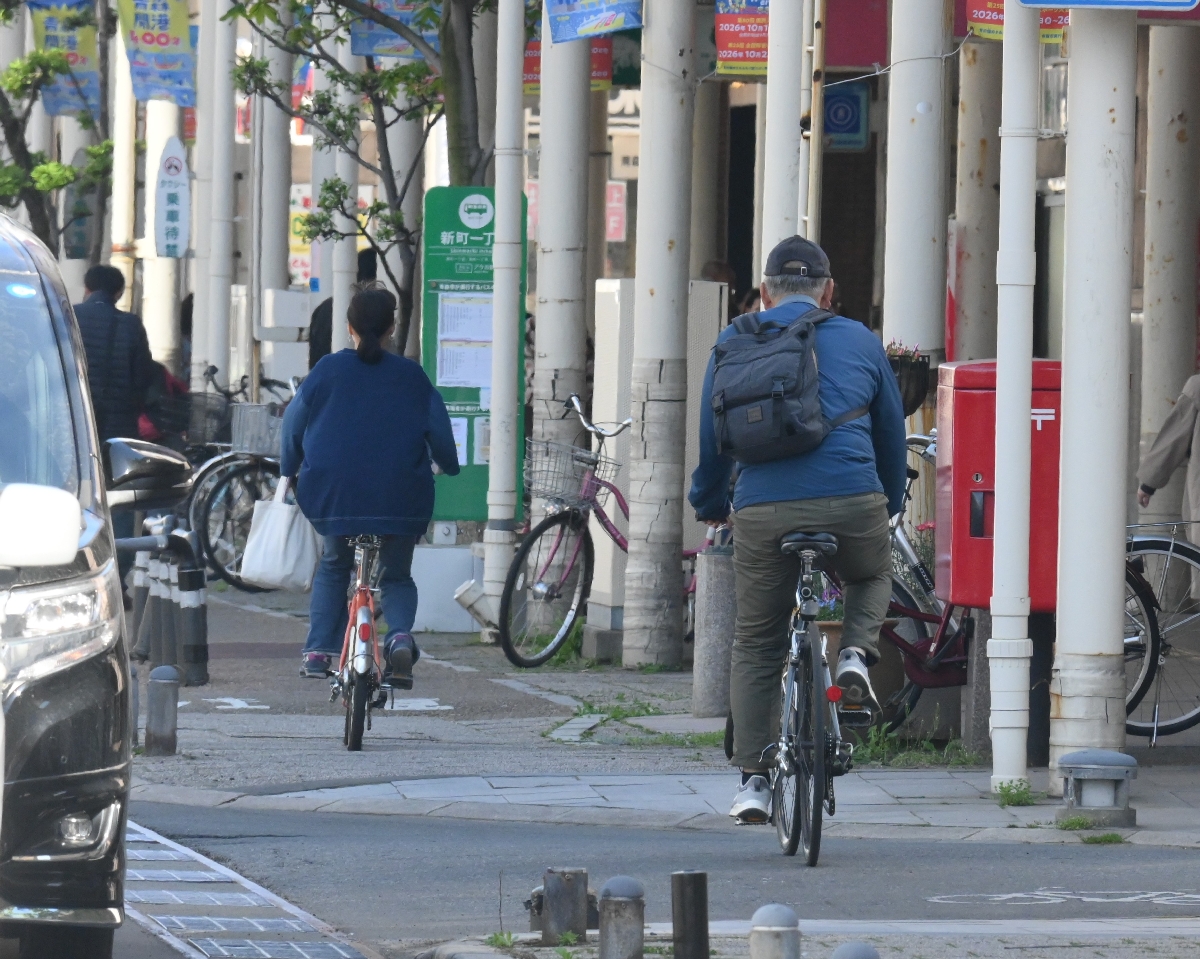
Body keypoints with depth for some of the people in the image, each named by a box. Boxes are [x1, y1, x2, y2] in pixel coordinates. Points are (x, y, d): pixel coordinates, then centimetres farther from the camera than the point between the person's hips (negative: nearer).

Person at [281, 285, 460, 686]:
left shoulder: (328, 370, 2)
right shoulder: (411, 376, 2)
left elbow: (294, 423, 7)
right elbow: (438, 428, 3)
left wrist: (290, 472, 23)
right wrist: (448, 465, 23)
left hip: (334, 494, 0)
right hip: (399, 499, 0)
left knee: (332, 567, 25)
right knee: (396, 576, 16)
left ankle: (318, 651, 12)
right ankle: (400, 634, -15)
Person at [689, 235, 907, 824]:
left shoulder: (734, 343, 13)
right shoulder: (860, 341, 15)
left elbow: (711, 436, 18)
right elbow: (891, 434, 23)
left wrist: (709, 505, 34)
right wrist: (888, 507, 38)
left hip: (762, 511, 0)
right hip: (852, 505, 0)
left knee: (755, 647, 14)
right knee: (872, 577, 33)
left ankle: (753, 782, 10)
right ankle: (856, 654, 4)